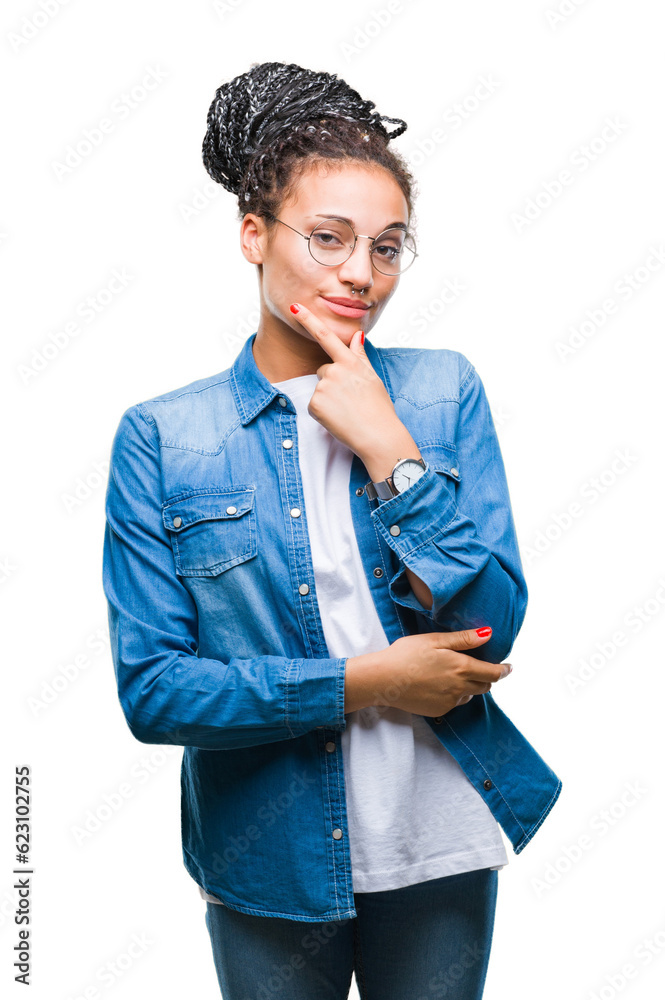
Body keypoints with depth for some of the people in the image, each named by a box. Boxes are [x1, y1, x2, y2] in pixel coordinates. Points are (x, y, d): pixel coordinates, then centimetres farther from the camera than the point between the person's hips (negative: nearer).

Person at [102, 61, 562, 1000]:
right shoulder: (160, 437, -8)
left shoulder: (445, 389, -4)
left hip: (440, 846, 2)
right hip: (265, 861, -1)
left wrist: (388, 448, -18)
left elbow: (492, 630, -10)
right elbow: (151, 688, -12)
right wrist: (361, 683, -19)